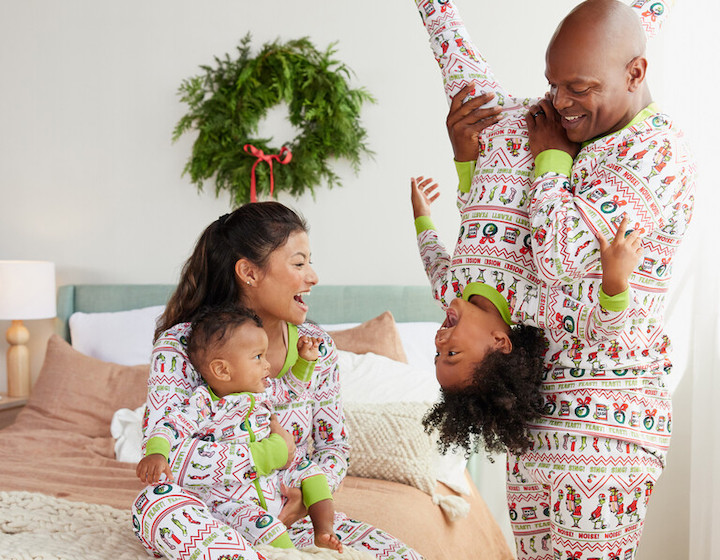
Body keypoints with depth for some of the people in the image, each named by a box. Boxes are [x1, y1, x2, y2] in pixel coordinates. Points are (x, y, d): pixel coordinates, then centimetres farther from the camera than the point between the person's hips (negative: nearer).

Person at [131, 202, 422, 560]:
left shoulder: (316, 347, 0)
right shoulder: (181, 346, -13)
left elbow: (334, 447, 7)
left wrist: (308, 494, -15)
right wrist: (272, 452, -24)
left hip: (287, 517, 3)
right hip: (210, 516, -3)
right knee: (158, 500, -37)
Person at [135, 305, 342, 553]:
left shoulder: (263, 391, 7)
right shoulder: (202, 406, -15)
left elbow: (291, 386, 25)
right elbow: (168, 428, -22)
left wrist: (305, 360, 9)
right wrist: (155, 454, -42)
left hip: (270, 483, 8)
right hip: (227, 495, -8)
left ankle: (324, 532, 1)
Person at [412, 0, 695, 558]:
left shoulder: (658, 153, -16)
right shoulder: (580, 141, 12)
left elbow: (559, 256, -27)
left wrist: (550, 157, -11)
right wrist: (467, 156, 3)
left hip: (601, 420, -8)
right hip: (534, 407, 9)